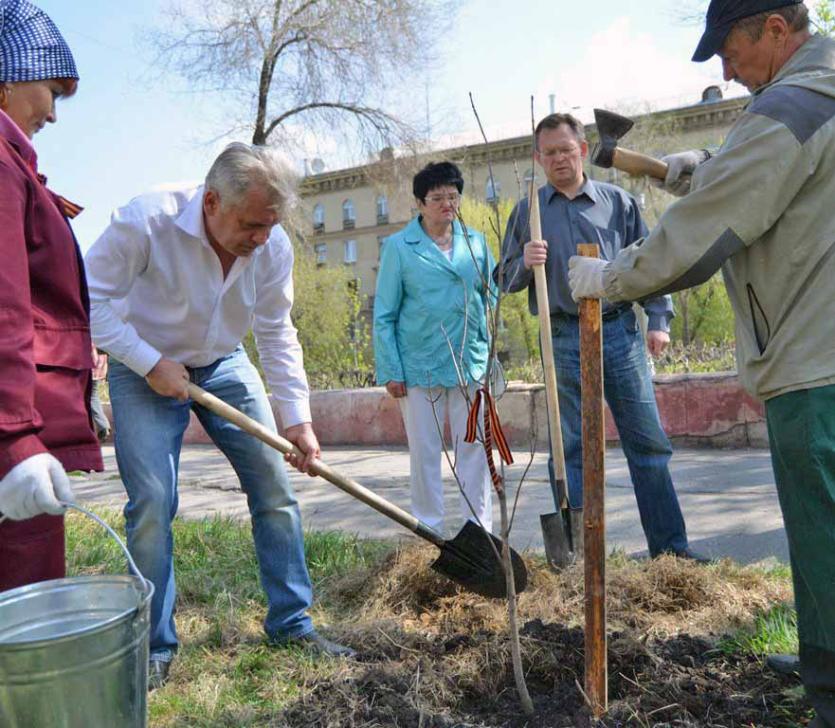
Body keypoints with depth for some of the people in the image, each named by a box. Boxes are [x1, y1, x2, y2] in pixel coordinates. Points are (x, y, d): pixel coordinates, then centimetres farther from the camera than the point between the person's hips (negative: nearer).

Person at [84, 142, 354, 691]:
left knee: (275, 485, -2)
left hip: (224, 365, 4)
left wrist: (297, 418, -12)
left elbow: (277, 335, -6)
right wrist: (150, 363, -23)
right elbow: (90, 300, -18)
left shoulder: (274, 246, -14)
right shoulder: (147, 221, -27)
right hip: (145, 370, -3)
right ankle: (156, 645, 10)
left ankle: (290, 622, 13)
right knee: (152, 502, -10)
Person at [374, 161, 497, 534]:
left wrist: (490, 352, 8)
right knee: (424, 452, 7)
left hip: (471, 364, 3)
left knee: (474, 448, 8)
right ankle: (429, 530, 20)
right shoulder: (399, 247, 0)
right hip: (419, 366, -2)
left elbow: (490, 298, 16)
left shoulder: (476, 242, 9)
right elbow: (384, 315, -1)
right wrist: (390, 370, -7)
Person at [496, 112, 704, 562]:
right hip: (565, 340, -1)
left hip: (621, 331, 1)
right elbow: (505, 279, 10)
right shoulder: (527, 212, 10)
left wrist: (659, 318, 2)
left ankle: (670, 545, 15)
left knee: (648, 441, 3)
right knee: (573, 448, 4)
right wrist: (525, 263, -11)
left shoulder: (618, 201, 10)